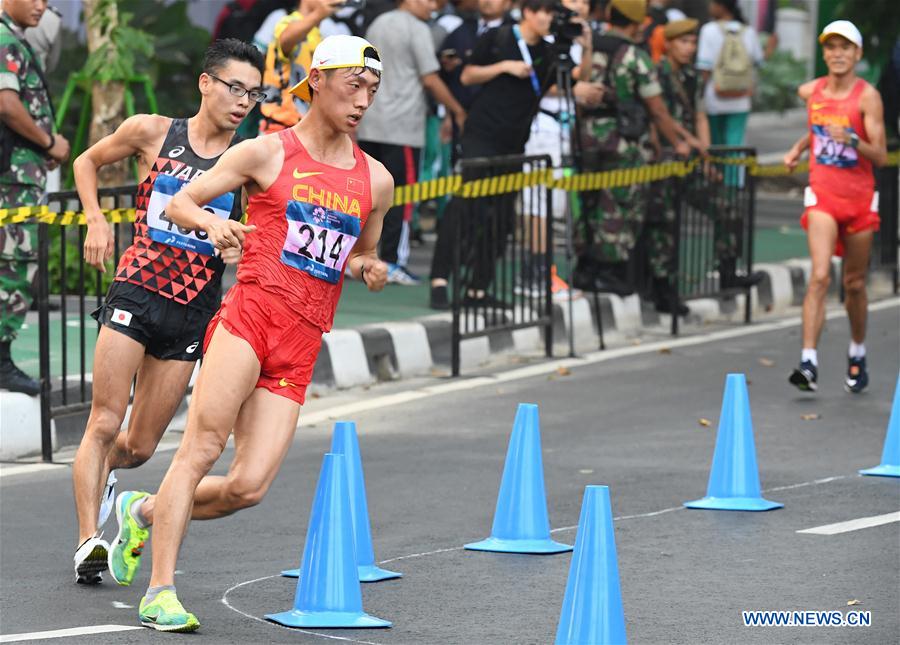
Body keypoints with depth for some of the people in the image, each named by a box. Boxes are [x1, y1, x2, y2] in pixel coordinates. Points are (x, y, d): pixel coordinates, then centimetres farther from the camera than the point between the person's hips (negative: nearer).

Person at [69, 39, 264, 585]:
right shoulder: (152, 132, 0)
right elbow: (88, 162, 16)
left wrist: (239, 252, -13)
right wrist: (96, 221, 2)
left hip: (193, 312, 2)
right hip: (135, 293, -2)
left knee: (140, 446, 8)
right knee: (104, 423, -13)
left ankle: (100, 471, 41)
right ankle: (89, 541, -12)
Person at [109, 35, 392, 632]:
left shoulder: (376, 181, 15)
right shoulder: (269, 153, 4)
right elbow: (180, 203, 7)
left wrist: (371, 269, 7)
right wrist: (211, 222, -14)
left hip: (301, 349, 4)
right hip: (253, 314, -4)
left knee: (249, 487, -5)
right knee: (203, 447, -15)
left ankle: (145, 512, 20)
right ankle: (161, 591, -10)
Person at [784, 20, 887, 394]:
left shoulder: (867, 96, -9)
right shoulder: (810, 92, 3)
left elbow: (880, 157, -14)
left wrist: (851, 139, -29)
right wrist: (799, 147, 12)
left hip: (859, 199, -1)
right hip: (822, 197, 1)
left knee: (854, 284, 10)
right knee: (819, 277, -15)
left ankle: (857, 355, 33)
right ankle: (809, 363, -21)